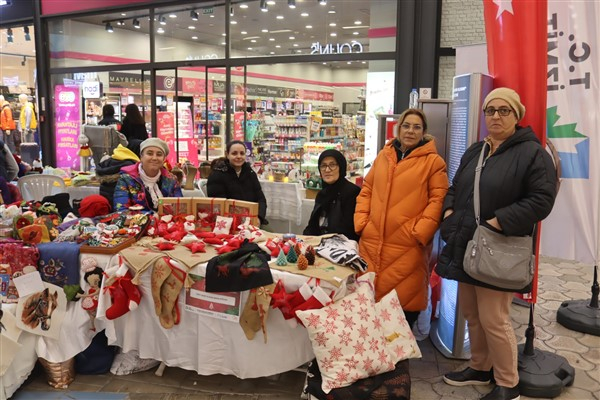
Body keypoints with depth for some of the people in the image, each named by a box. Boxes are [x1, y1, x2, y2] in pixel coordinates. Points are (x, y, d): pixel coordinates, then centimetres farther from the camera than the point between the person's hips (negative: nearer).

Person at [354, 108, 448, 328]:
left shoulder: (433, 161, 1)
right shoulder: (383, 155, 15)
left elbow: (438, 200, -5)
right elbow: (366, 191, 16)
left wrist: (420, 232, -14)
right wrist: (361, 222, 4)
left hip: (407, 246, -4)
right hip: (372, 242, 5)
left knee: (403, 301, 1)